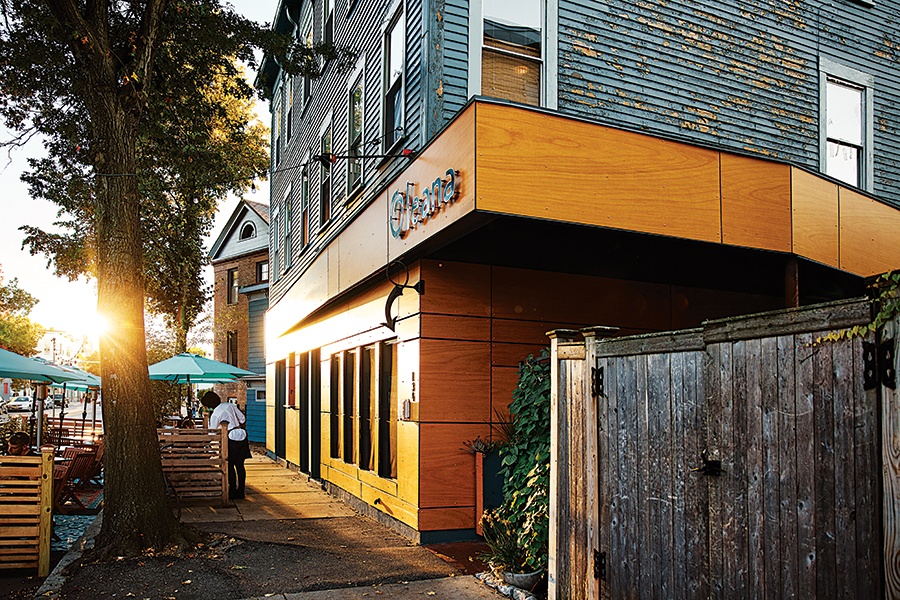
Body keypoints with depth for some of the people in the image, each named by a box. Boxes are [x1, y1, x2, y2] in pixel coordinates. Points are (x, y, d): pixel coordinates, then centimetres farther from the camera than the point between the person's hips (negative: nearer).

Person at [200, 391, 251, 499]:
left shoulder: (215, 415, -8)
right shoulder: (229, 405, 8)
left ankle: (233, 491, 9)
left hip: (232, 438, -6)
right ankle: (240, 491, 15)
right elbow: (243, 419, 11)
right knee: (240, 465, 10)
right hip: (242, 435, 6)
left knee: (230, 466, 6)